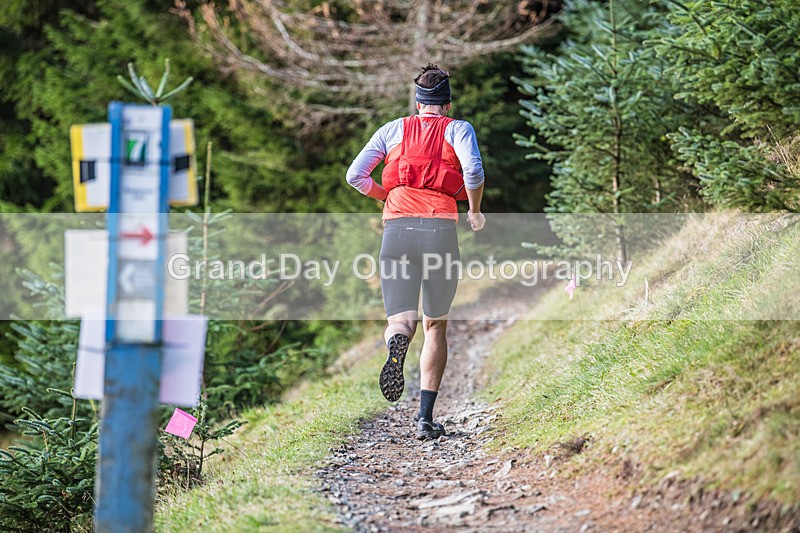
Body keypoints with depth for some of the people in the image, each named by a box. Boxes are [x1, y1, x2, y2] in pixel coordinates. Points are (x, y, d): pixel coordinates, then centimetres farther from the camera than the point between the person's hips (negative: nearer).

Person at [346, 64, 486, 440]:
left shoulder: (393, 129, 18)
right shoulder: (458, 129, 11)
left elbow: (355, 175, 10)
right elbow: (474, 171, -8)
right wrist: (475, 211, 9)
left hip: (397, 227, 1)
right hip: (440, 227, -1)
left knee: (400, 320, 0)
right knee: (436, 325, 15)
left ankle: (397, 344, -40)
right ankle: (425, 417, 8)